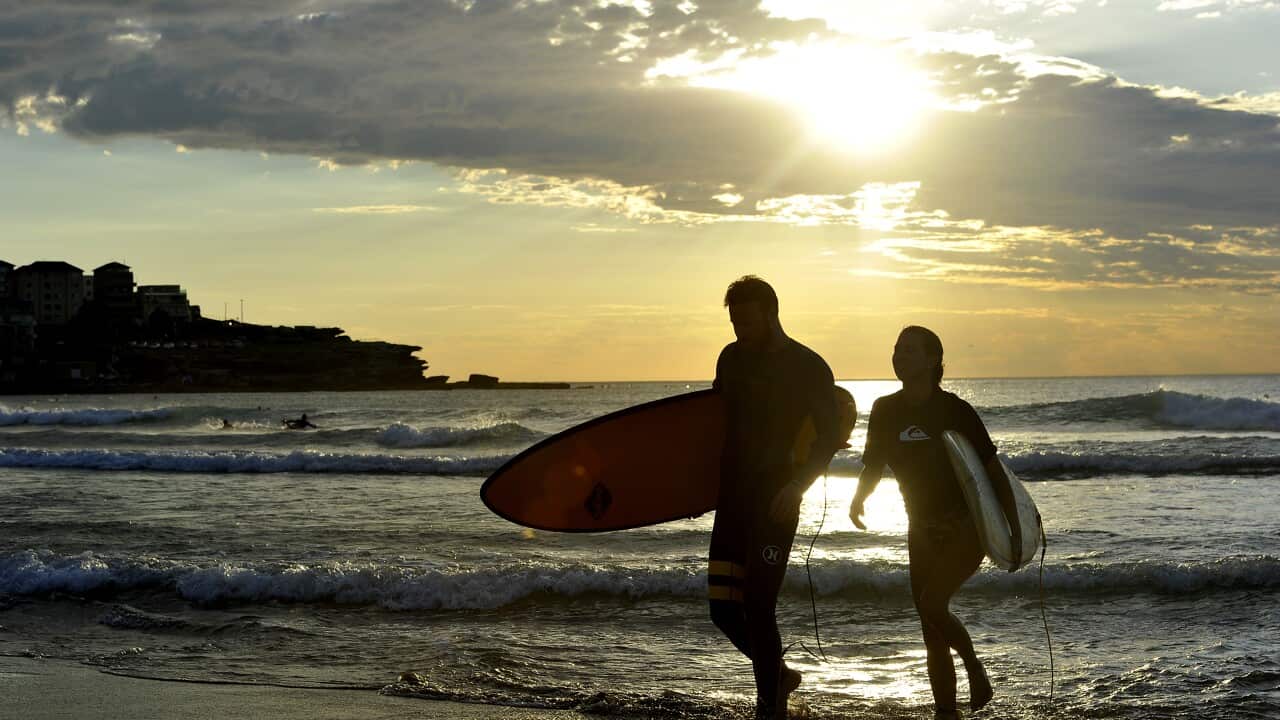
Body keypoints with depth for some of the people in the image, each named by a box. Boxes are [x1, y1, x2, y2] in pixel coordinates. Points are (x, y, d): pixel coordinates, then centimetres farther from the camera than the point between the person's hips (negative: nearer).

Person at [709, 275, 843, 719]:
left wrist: (797, 485, -22)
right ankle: (778, 675, 26)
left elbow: (827, 438, -6)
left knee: (757, 606, -13)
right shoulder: (731, 358, 10)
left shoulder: (808, 368, -5)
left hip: (775, 499, -6)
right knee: (723, 608, 2)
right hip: (732, 498, 6)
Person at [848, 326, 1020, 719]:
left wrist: (1014, 533, -12)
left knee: (932, 603, -22)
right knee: (932, 632, 5)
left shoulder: (955, 410, -13)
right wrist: (858, 499, -2)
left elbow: (995, 472, -10)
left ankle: (974, 665, 4)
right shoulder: (885, 410, 1)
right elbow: (873, 465, 13)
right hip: (923, 529, 6)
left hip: (967, 525, -5)